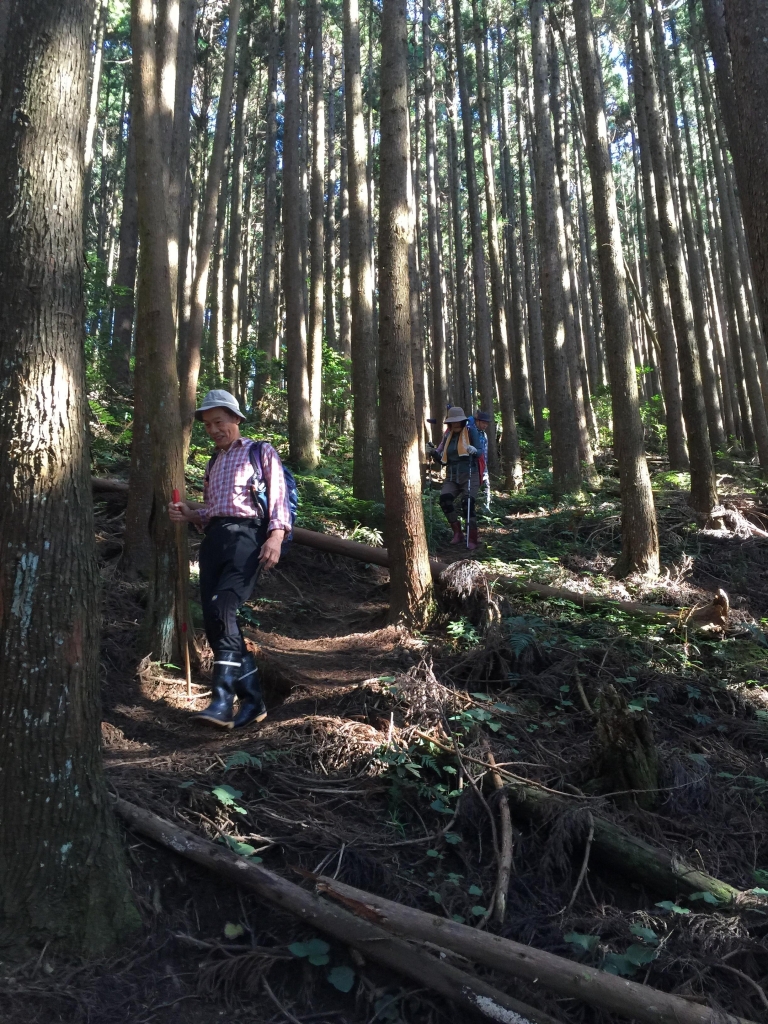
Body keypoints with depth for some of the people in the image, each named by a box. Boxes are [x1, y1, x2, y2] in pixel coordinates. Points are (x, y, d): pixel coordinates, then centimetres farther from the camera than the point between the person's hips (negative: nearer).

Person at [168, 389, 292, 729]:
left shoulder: (261, 452, 10)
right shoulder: (213, 464, 29)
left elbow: (278, 498, -1)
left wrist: (276, 537, -17)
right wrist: (190, 514, 9)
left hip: (246, 535, -6)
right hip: (213, 539, 7)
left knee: (220, 609, -25)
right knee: (213, 620, -3)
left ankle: (223, 699, -25)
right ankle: (252, 700, 5)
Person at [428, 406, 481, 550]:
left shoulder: (471, 431, -1)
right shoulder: (447, 435, 12)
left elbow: (480, 451, -11)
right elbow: (443, 460, 14)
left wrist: (474, 451, -34)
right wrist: (434, 454, -4)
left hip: (469, 476, -4)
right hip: (452, 477, 4)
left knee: (467, 504, -20)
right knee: (444, 499, -19)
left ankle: (472, 539, -10)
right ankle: (457, 532, -3)